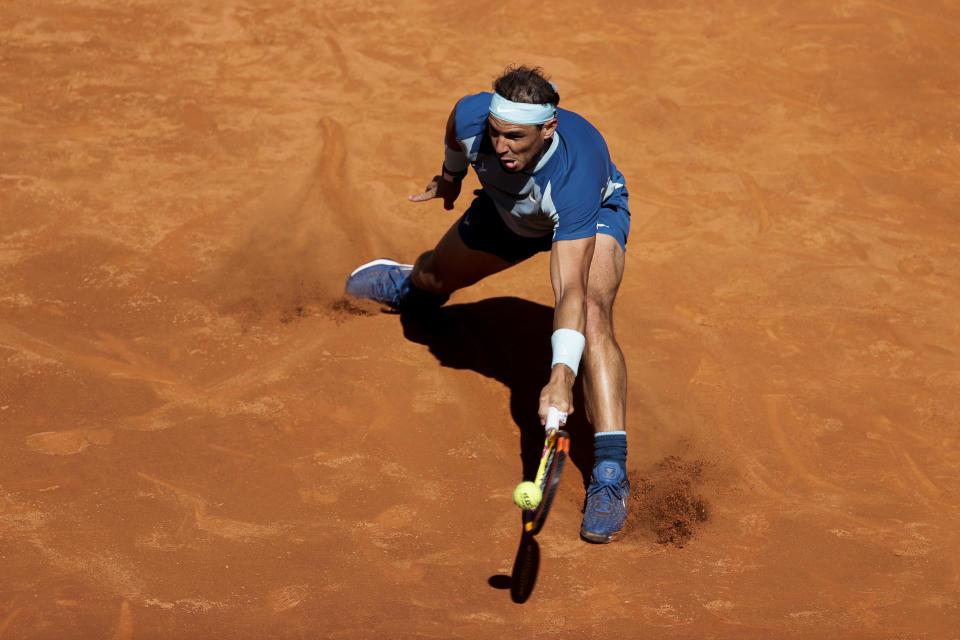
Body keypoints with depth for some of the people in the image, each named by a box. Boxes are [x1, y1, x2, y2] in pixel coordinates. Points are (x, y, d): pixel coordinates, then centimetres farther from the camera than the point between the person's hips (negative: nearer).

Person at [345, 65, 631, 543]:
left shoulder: (575, 175, -48)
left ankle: (610, 473, -34)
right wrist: (451, 175, 13)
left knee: (593, 318, -33)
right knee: (435, 279, 26)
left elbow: (570, 291, -53)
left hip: (593, 215, -5)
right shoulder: (472, 117, -36)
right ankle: (407, 287, 67)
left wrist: (561, 377, -65)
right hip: (508, 208, 5)